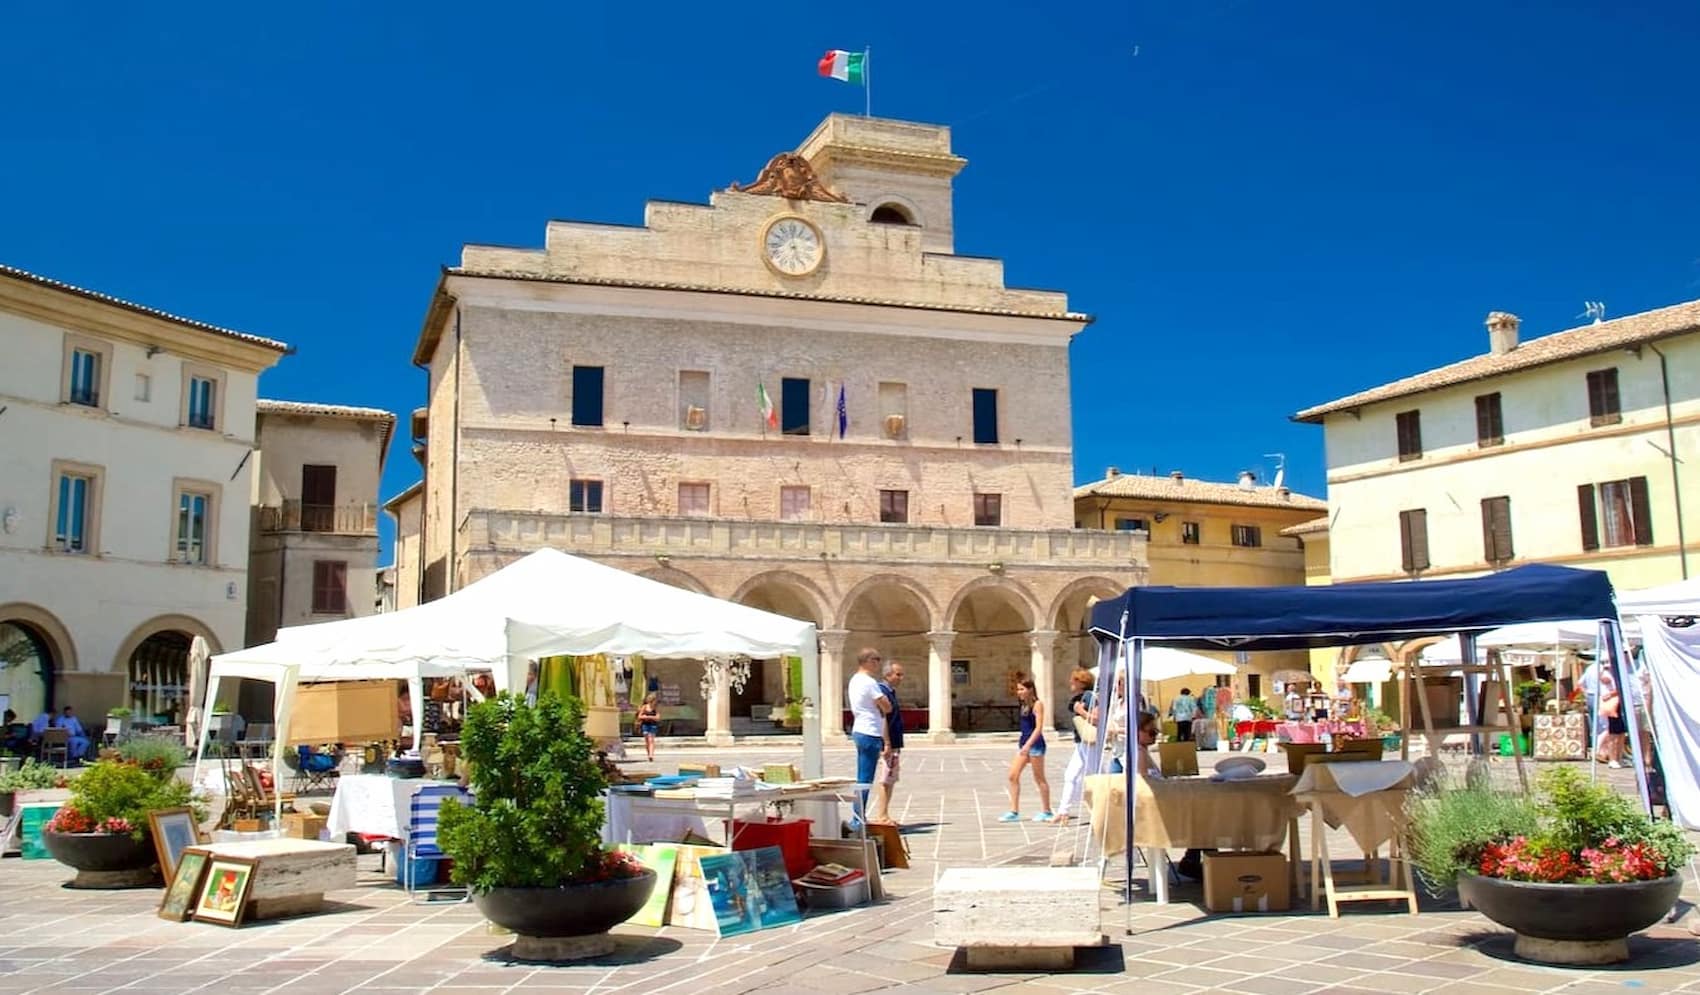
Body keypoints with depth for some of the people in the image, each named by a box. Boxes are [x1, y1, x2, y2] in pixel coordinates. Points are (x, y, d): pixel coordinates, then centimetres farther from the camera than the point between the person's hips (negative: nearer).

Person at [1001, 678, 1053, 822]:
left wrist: (1028, 745, -24)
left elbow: (1039, 728, -17)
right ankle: (1014, 812, 4)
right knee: (1013, 776, 1)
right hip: (1024, 743, 8)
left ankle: (1046, 811, 13)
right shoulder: (1024, 706, 13)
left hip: (1035, 744, -8)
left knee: (1039, 779, 2)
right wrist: (1023, 744, 18)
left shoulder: (1037, 704, -10)